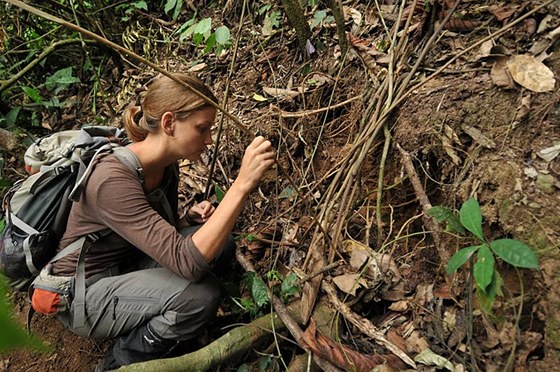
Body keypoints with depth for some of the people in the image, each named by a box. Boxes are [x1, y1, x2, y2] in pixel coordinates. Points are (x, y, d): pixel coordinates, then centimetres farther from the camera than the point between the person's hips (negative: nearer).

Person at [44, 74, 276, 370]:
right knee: (202, 294, -29)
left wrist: (192, 217, -11)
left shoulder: (166, 166, -5)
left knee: (219, 242, -6)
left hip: (126, 267, 8)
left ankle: (145, 325, 2)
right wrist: (242, 184, -43)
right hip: (82, 298, -8)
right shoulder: (113, 180, -32)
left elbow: (163, 236, 12)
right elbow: (187, 262, -40)